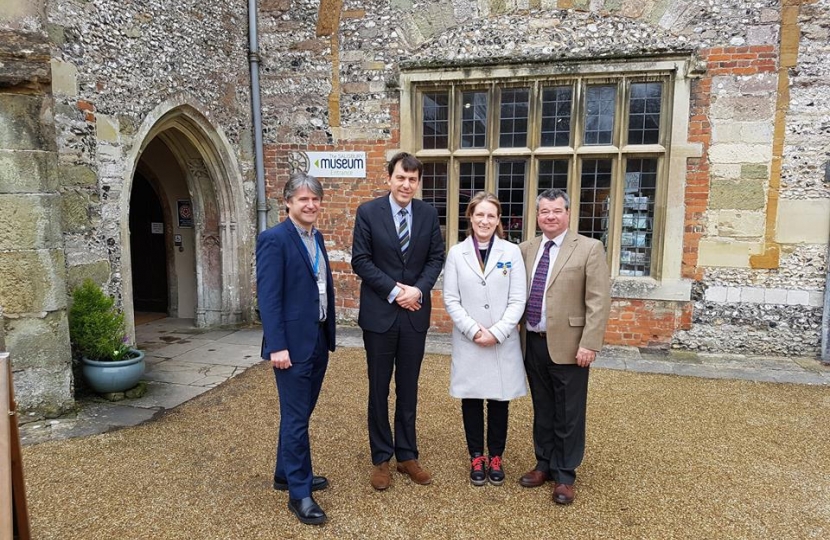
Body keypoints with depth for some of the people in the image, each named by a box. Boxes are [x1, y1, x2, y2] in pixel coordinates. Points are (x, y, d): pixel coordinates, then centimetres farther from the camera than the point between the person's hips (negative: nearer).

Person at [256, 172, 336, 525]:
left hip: (319, 340, 8)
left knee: (300, 413, 18)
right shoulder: (274, 239, -12)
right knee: (296, 417, 2)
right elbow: (268, 297, -17)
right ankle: (299, 492, 15)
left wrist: (329, 334, 13)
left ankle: (286, 474, 35)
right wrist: (276, 346, -20)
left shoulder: (316, 237, 12)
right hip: (293, 343, -8)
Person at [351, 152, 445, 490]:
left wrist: (418, 289, -12)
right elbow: (361, 260, -8)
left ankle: (407, 455, 27)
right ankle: (381, 458, 24)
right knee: (379, 389, 9)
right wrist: (394, 291, -15)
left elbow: (436, 257, 4)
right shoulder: (368, 212, -6)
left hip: (415, 314, 2)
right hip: (379, 313, -2)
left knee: (408, 389, 13)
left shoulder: (429, 214, 3)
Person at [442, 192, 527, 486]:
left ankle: (495, 457, 27)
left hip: (503, 342, 0)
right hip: (468, 342, 0)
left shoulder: (512, 252, 0)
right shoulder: (457, 253, 1)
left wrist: (497, 332, -13)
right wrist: (474, 330, -12)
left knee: (499, 400, 9)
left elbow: (518, 300, -3)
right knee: (471, 400, 9)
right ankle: (476, 457, 26)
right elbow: (451, 299, -1)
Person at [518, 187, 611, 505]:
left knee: (568, 415, 7)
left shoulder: (589, 249, -5)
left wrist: (589, 344, -15)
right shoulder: (526, 250, 8)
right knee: (542, 411, 17)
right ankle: (545, 464, 33)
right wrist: (517, 335, 8)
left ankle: (565, 475, 23)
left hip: (568, 346, -4)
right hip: (533, 344, 4)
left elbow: (599, 301, -10)